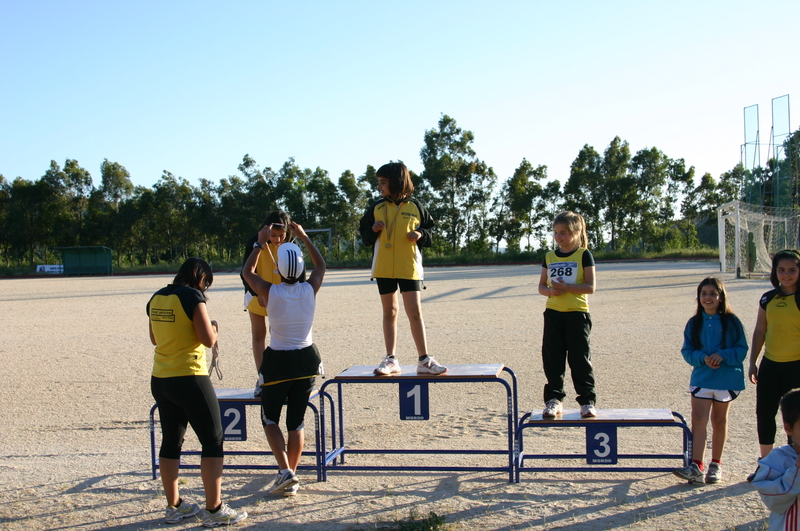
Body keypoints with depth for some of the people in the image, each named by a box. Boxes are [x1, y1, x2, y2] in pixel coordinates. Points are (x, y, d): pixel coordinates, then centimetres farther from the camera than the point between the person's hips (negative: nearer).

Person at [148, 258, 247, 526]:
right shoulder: (192, 297, -14)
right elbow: (208, 340, -17)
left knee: (171, 441, 16)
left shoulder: (156, 298, 8)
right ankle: (214, 509, 2)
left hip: (160, 380, 8)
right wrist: (214, 328, 3)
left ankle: (174, 506, 24)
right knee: (213, 441, 1)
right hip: (190, 379, -8)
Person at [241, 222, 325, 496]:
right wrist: (304, 237, 21)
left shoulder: (270, 292, -14)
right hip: (306, 360, 3)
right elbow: (321, 265, 15)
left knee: (270, 418, 13)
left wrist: (261, 243, 14)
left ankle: (285, 470, -3)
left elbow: (247, 272, 7)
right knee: (296, 422, 12)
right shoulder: (310, 289, -8)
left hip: (279, 362, -3)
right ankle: (291, 479, 17)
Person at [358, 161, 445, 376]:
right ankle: (391, 359, 16)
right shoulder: (376, 207, 6)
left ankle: (424, 360, 1)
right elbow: (365, 237, 11)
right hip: (383, 268, 2)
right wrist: (373, 230, -9)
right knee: (389, 312, 9)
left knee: (415, 312, -6)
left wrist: (421, 235, -10)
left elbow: (430, 230, 10)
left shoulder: (415, 207, 2)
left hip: (409, 267, -2)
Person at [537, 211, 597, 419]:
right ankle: (554, 400, 12)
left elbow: (590, 287, -8)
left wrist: (567, 287, -20)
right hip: (553, 313, 4)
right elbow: (541, 286, 11)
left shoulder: (584, 255, -2)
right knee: (552, 358, 4)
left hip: (577, 312, -4)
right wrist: (550, 291, -11)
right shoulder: (549, 257, 10)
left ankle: (587, 401, 9)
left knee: (579, 358, 0)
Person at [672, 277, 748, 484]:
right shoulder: (694, 323, 1)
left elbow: (742, 349, -5)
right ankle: (696, 467, -12)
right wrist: (702, 358, -17)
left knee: (719, 420, 12)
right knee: (698, 419, -9)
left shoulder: (732, 322, -5)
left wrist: (723, 355, -22)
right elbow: (687, 350, 2)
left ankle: (716, 464, 24)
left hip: (727, 379, -1)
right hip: (701, 378, 1)